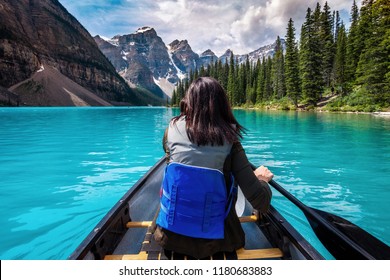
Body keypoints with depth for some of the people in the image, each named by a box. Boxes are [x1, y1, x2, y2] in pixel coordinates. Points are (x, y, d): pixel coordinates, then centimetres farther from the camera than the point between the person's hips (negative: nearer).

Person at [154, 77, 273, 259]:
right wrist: (261, 179, 5)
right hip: (214, 242, 0)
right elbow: (261, 202, -17)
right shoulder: (229, 140, -15)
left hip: (169, 237, 1)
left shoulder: (173, 128, -11)